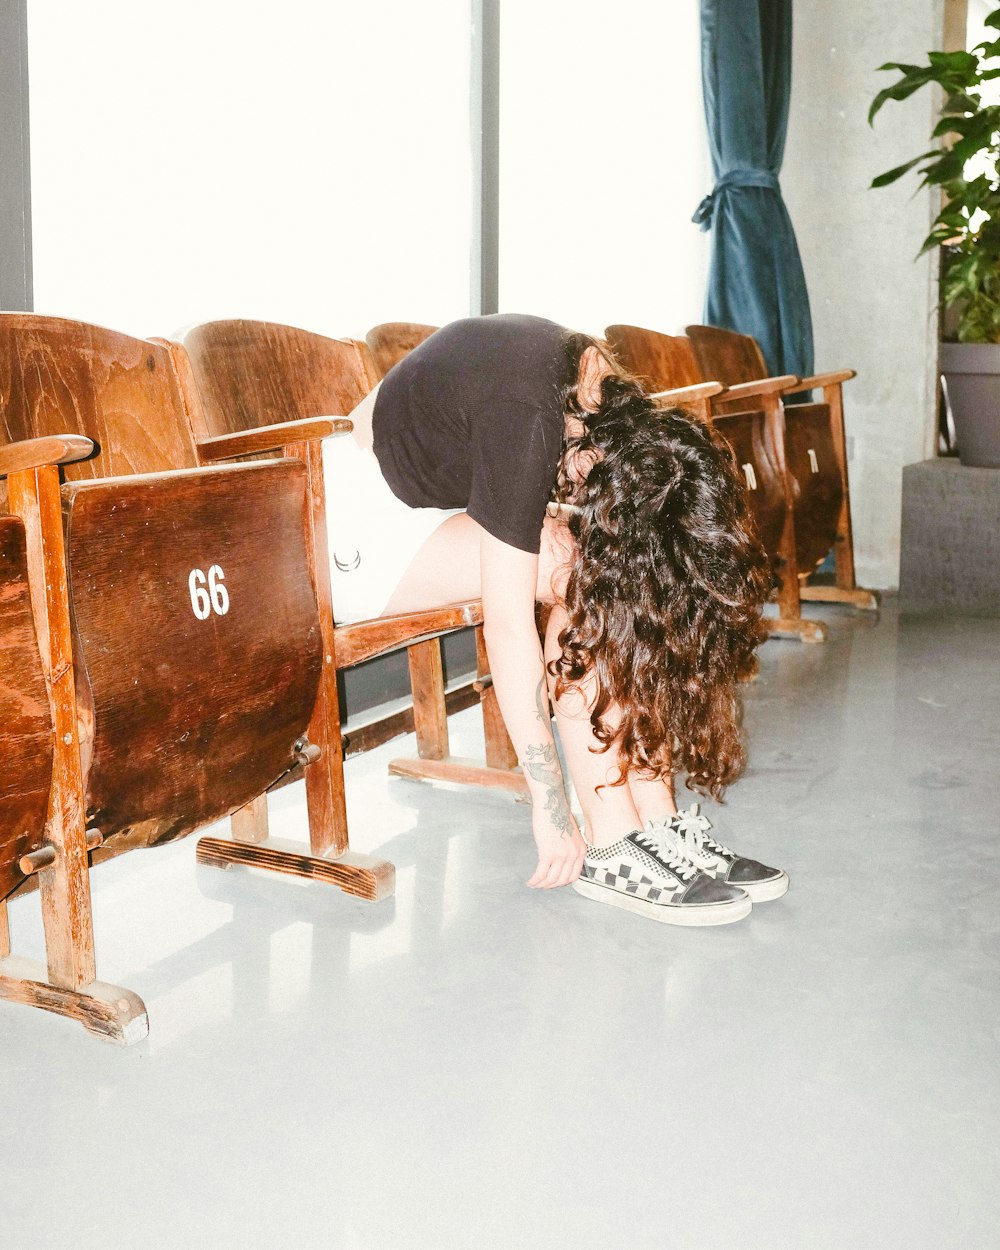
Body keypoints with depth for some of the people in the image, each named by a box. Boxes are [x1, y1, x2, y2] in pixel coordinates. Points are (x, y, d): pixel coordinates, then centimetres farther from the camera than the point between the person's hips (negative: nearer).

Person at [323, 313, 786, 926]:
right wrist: (552, 809, -29)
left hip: (433, 499, 8)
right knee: (585, 576, -24)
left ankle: (658, 825, -12)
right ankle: (613, 849, -19)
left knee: (613, 574, -13)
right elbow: (508, 627, -33)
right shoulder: (525, 422, -34)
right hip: (357, 526, -8)